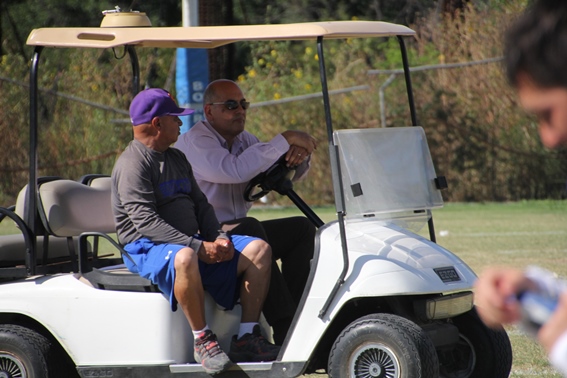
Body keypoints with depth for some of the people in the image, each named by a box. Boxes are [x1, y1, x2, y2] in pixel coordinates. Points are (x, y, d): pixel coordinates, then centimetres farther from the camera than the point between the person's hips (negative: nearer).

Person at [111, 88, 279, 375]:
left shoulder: (176, 159, 20)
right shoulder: (132, 164, -10)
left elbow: (200, 204, 19)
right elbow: (145, 221, -20)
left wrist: (217, 239, -2)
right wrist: (198, 246, -25)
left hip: (191, 243, 9)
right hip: (147, 248, -9)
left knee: (258, 249, -7)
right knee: (184, 258, -43)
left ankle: (247, 337, -11)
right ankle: (202, 340, -29)